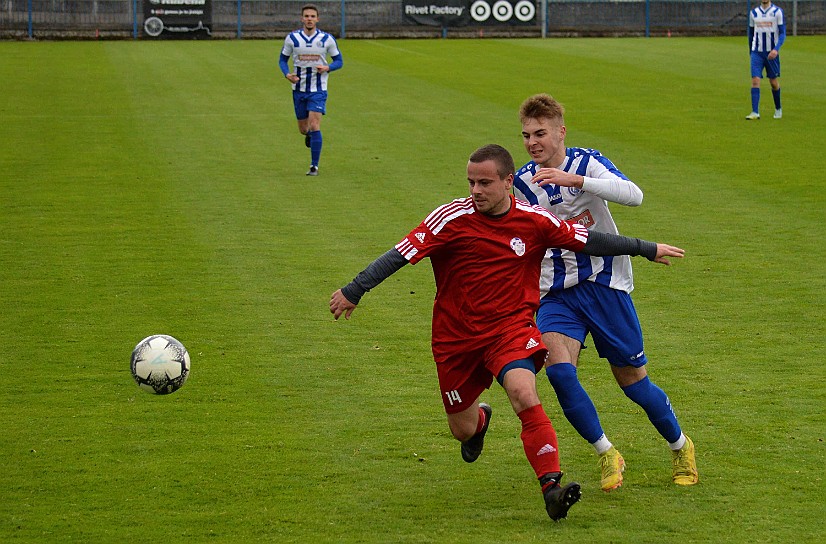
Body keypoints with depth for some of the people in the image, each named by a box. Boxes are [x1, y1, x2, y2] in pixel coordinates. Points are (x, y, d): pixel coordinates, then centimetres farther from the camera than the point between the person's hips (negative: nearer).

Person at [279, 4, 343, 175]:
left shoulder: (327, 39, -5)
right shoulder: (292, 38, -2)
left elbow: (339, 61, 4)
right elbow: (283, 59, 8)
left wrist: (327, 68, -18)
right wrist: (287, 74, -13)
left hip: (318, 90, -2)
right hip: (299, 89, 2)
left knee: (314, 126, -15)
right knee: (303, 129, 10)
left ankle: (314, 166, -8)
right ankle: (309, 135, 49)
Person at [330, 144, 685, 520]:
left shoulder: (534, 221, -5)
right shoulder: (452, 218, -12)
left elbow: (588, 241, 6)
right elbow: (401, 254, -14)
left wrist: (647, 249, 10)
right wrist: (353, 291, -19)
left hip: (512, 327, 0)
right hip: (457, 337, 1)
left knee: (523, 394, -29)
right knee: (463, 430, 11)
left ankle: (551, 487, -32)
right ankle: (480, 419, 51)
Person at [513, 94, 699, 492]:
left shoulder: (586, 163, -9)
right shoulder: (522, 183, 3)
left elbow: (634, 195, -27)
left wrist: (575, 180, -35)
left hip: (604, 283, -3)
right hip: (555, 293, 3)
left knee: (633, 380, 4)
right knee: (558, 369, -22)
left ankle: (679, 445, 32)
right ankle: (606, 454, -4)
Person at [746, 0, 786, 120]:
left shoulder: (777, 12, -2)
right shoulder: (753, 13, 8)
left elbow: (782, 33, -6)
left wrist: (776, 49, -20)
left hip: (772, 53, -2)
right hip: (757, 52, 2)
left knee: (774, 82, 7)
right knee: (755, 81, -12)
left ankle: (778, 109, 28)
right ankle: (755, 112, -16)